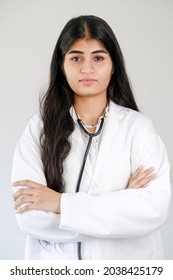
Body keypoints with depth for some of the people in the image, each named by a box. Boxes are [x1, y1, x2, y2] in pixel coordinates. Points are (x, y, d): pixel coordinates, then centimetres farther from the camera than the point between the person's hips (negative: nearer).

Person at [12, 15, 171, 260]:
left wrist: (62, 203, -22)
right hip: (54, 266, 1)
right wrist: (122, 202, -20)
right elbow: (30, 216, -17)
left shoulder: (138, 127, -9)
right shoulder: (38, 128, -8)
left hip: (126, 264, 0)